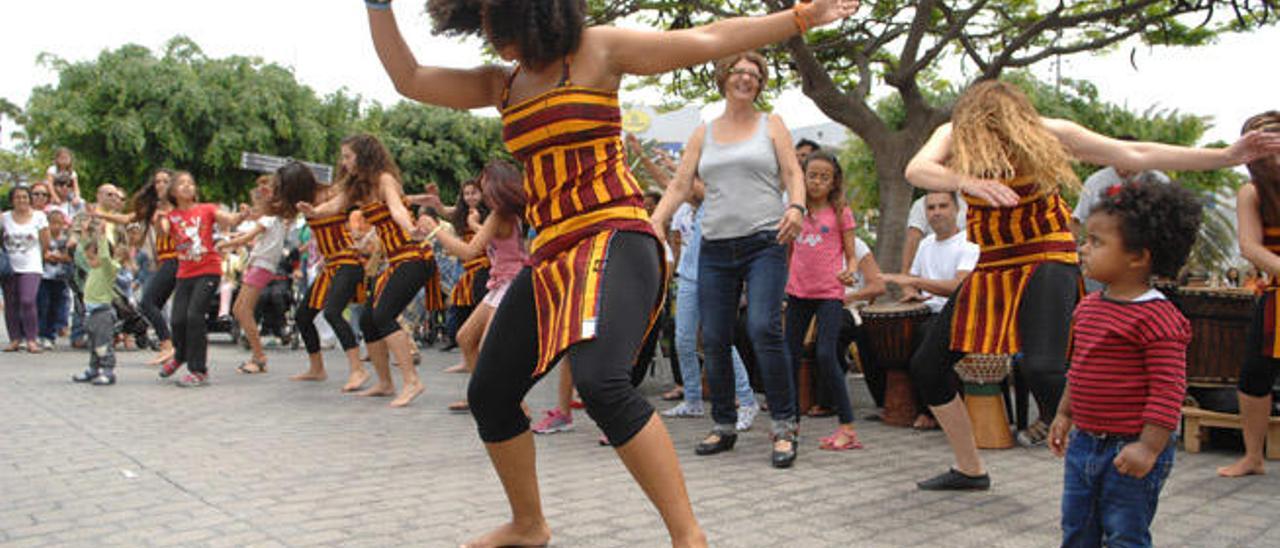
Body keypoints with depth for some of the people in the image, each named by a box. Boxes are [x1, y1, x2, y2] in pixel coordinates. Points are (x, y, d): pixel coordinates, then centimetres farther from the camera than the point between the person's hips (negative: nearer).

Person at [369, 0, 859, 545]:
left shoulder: (596, 51, 0)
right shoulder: (501, 85, 17)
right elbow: (408, 78, 18)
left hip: (613, 240, -8)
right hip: (550, 255, 8)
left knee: (599, 381, -32)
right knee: (489, 394, 11)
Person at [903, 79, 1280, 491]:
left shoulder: (1048, 134, -10)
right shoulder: (954, 135, -6)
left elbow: (1137, 156, -3)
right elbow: (917, 170, -27)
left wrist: (1227, 156, -5)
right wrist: (967, 181, -47)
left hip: (1046, 261, -4)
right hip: (992, 268, 4)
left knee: (1041, 368, -28)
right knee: (927, 366, 4)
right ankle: (970, 470, 22)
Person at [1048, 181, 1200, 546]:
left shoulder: (1156, 317, -19)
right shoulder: (1087, 307, 7)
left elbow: (1168, 388, -20)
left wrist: (1149, 447, -22)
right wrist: (1064, 414, 19)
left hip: (1130, 449, -8)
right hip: (1084, 443, 8)